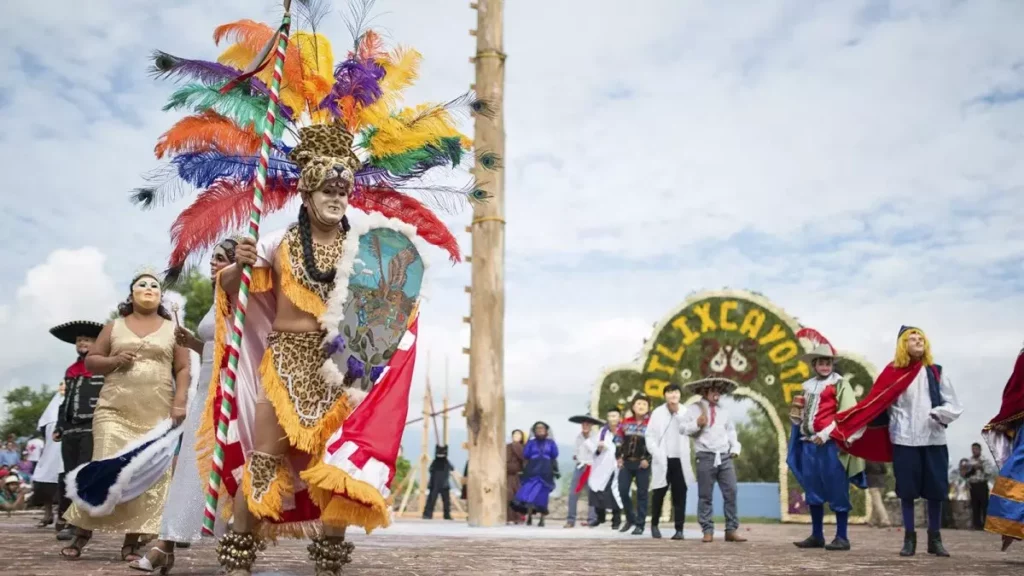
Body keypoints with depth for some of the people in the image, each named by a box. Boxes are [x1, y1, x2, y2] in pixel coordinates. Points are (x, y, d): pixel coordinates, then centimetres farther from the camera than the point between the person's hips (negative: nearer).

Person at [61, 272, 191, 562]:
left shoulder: (172, 329, 12)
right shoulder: (114, 327, 13)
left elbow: (183, 370, 6)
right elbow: (90, 361, 14)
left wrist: (179, 403, -6)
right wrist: (113, 361, -7)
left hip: (158, 416, 0)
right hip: (114, 411, 0)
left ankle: (132, 543, 3)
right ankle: (82, 531, 8)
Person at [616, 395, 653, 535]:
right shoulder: (626, 422, 8)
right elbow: (619, 440, 14)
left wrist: (647, 459, -12)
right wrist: (619, 457, 6)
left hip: (642, 463, -4)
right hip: (626, 462, 4)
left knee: (641, 494, 1)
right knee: (622, 491, 1)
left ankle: (640, 525, 8)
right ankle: (630, 518, 21)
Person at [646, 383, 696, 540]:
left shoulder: (686, 412, 4)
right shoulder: (658, 412, 3)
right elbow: (650, 436, 2)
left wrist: (677, 412, -18)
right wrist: (657, 454, -8)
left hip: (680, 461, 0)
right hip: (662, 460, 0)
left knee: (679, 496, 1)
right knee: (659, 494, 5)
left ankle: (679, 529, 5)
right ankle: (654, 524, 24)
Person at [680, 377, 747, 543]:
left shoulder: (723, 411, 20)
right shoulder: (694, 408, 4)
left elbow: (731, 431, 25)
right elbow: (682, 428, -2)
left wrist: (735, 447, 12)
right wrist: (697, 424, -19)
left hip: (725, 457, 4)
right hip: (706, 457, -4)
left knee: (731, 493, -2)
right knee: (705, 496, 0)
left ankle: (731, 530, 5)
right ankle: (707, 531, 6)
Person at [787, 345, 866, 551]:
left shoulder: (840, 384, -1)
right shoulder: (808, 386, 17)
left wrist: (826, 434, -17)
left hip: (831, 444, -6)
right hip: (810, 443, 6)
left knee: (837, 491, -3)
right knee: (813, 491, 10)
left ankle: (842, 537, 4)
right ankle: (816, 536, 17)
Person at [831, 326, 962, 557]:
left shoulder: (935, 372, 6)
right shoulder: (894, 373, 1)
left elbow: (954, 406, 5)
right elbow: (873, 405, -1)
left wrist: (938, 413, -17)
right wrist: (851, 432, -5)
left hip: (934, 439, 2)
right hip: (904, 440, -2)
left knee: (935, 490, 4)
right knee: (907, 490, 2)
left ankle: (935, 538, 17)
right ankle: (909, 538, 12)